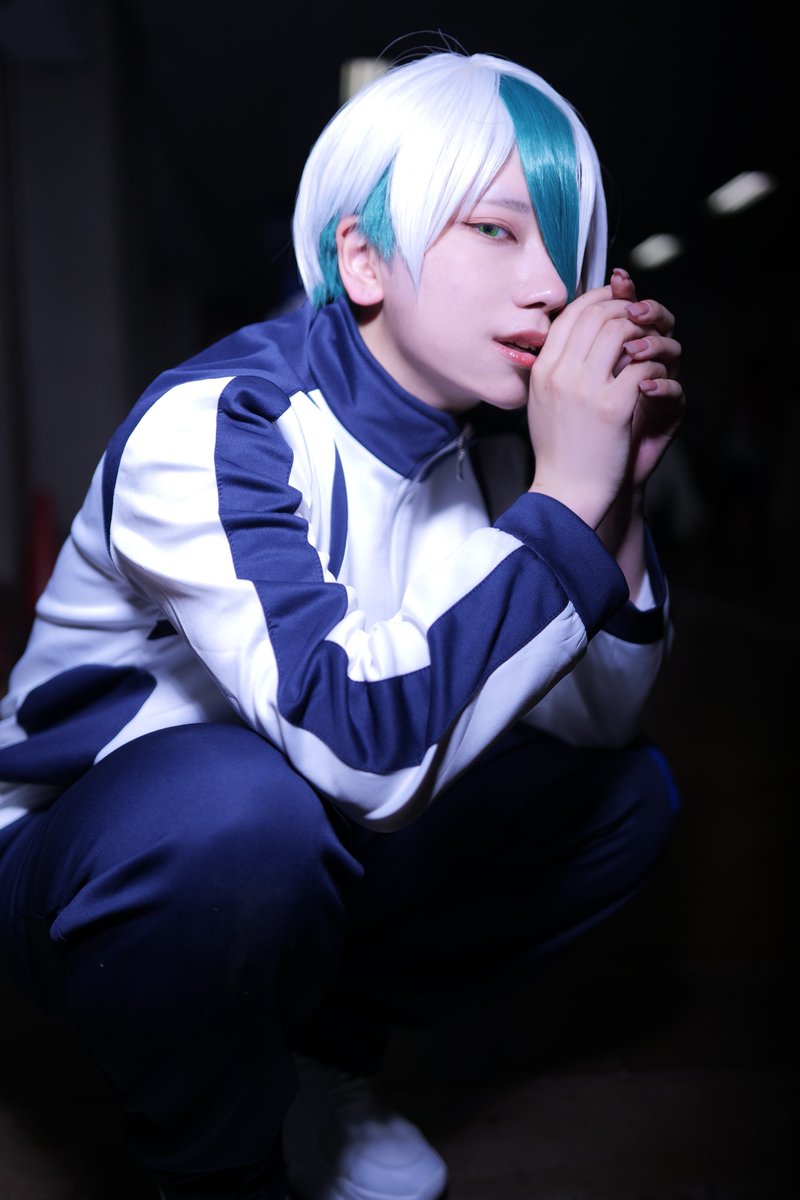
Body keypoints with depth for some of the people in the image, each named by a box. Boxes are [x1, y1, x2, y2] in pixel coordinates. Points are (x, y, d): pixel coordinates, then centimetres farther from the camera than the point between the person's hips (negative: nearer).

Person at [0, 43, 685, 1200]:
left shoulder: (493, 432, -5)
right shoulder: (210, 428, -26)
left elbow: (599, 722, -4)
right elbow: (359, 744, -40)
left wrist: (618, 495, -17)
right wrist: (564, 501, -34)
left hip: (303, 846, 7)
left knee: (629, 794, -1)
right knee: (243, 810, -39)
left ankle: (326, 1059, 9)